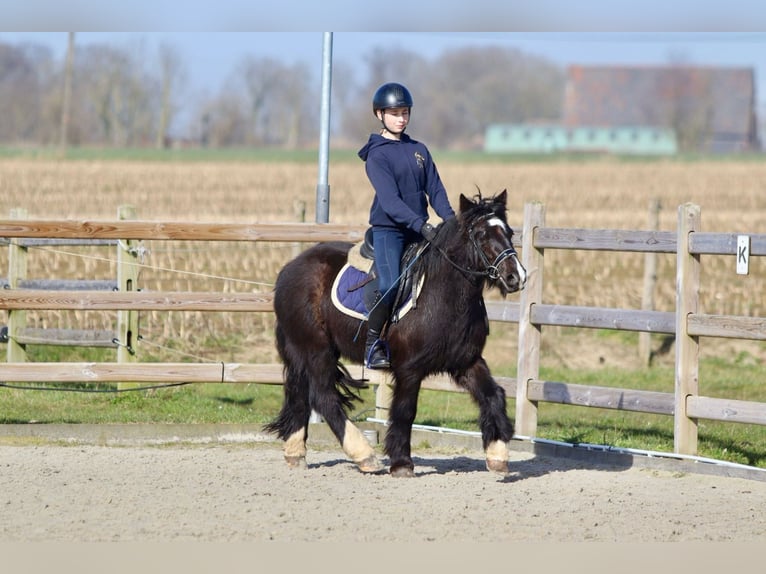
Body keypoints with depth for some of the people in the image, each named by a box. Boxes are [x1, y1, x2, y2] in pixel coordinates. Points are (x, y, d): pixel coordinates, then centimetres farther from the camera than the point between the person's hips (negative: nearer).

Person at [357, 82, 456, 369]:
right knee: (390, 286, -22)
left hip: (418, 231, 6)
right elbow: (389, 199, -17)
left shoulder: (419, 150, 14)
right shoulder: (376, 155, -6)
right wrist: (421, 225, -28)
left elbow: (434, 188, 10)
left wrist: (449, 217, -9)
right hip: (387, 229, -6)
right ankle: (372, 345, -10)